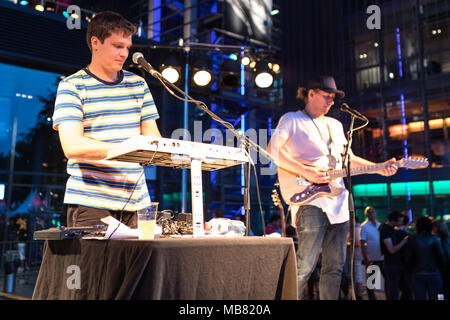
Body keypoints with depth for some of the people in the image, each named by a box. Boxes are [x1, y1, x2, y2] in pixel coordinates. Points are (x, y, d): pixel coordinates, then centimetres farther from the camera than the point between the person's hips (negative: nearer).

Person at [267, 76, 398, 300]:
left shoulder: (335, 125, 24)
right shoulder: (292, 119, 3)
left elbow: (348, 158, 27)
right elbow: (272, 151, -10)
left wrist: (379, 168, 14)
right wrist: (305, 172, -16)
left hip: (338, 201, 7)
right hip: (310, 200, -7)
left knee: (335, 266, 8)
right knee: (305, 265, -12)